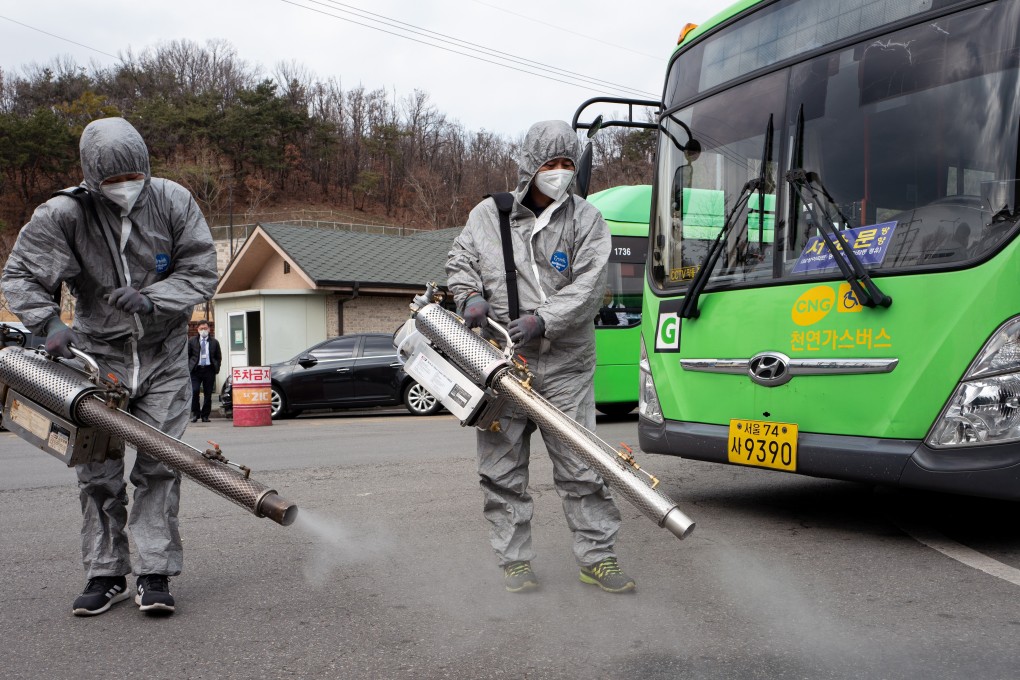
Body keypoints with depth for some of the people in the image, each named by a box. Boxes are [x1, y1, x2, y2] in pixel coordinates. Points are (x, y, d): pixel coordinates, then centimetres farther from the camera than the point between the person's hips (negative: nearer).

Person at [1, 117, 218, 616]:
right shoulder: (63, 214, -11)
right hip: (97, 354, 1)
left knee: (159, 466, -3)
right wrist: (49, 323, -23)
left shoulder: (173, 202, -9)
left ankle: (154, 575, 4)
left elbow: (201, 274, -7)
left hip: (163, 356, 0)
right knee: (98, 471, 4)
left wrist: (150, 299, -23)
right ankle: (106, 575, 16)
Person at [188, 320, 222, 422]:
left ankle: (205, 416, 11)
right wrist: (189, 367, 2)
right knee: (194, 391, -13)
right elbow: (187, 356, 12)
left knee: (208, 394, 1)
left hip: (209, 370, 1)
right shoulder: (192, 341, 8)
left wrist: (216, 369, 3)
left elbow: (219, 357, 14)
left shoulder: (214, 342, 10)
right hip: (196, 370, -1)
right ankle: (195, 414, 2)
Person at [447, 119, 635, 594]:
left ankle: (596, 558, 16)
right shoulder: (487, 215, 8)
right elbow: (459, 262, 17)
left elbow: (588, 289, -6)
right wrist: (471, 297, -5)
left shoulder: (586, 220, 3)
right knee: (503, 470, 6)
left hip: (564, 366, -1)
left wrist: (542, 320, -19)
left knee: (581, 467, 3)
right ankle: (515, 561, 19)